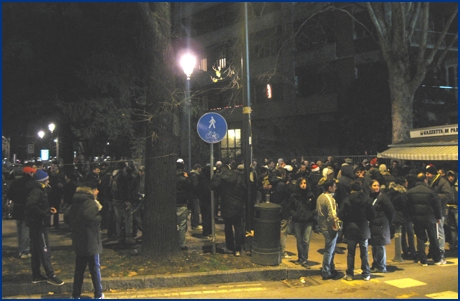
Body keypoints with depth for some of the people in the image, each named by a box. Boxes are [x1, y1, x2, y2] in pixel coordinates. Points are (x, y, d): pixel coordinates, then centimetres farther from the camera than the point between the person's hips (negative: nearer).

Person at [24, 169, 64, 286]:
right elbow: (30, 205, -32)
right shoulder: (37, 191, -18)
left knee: (36, 250, 15)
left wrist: (48, 210, 5)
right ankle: (50, 276, 0)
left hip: (35, 224, 10)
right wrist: (44, 214, -27)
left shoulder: (38, 190, 13)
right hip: (38, 224, -10)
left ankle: (36, 276, 23)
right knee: (45, 250, -5)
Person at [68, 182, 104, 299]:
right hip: (90, 242, -8)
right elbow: (90, 218, -33)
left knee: (79, 268, 14)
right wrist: (100, 216, -15)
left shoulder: (76, 202, 10)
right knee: (95, 268, 5)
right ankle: (98, 295, 14)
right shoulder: (90, 203, -17)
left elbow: (71, 219, 15)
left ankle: (76, 295, 20)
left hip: (78, 241, 8)